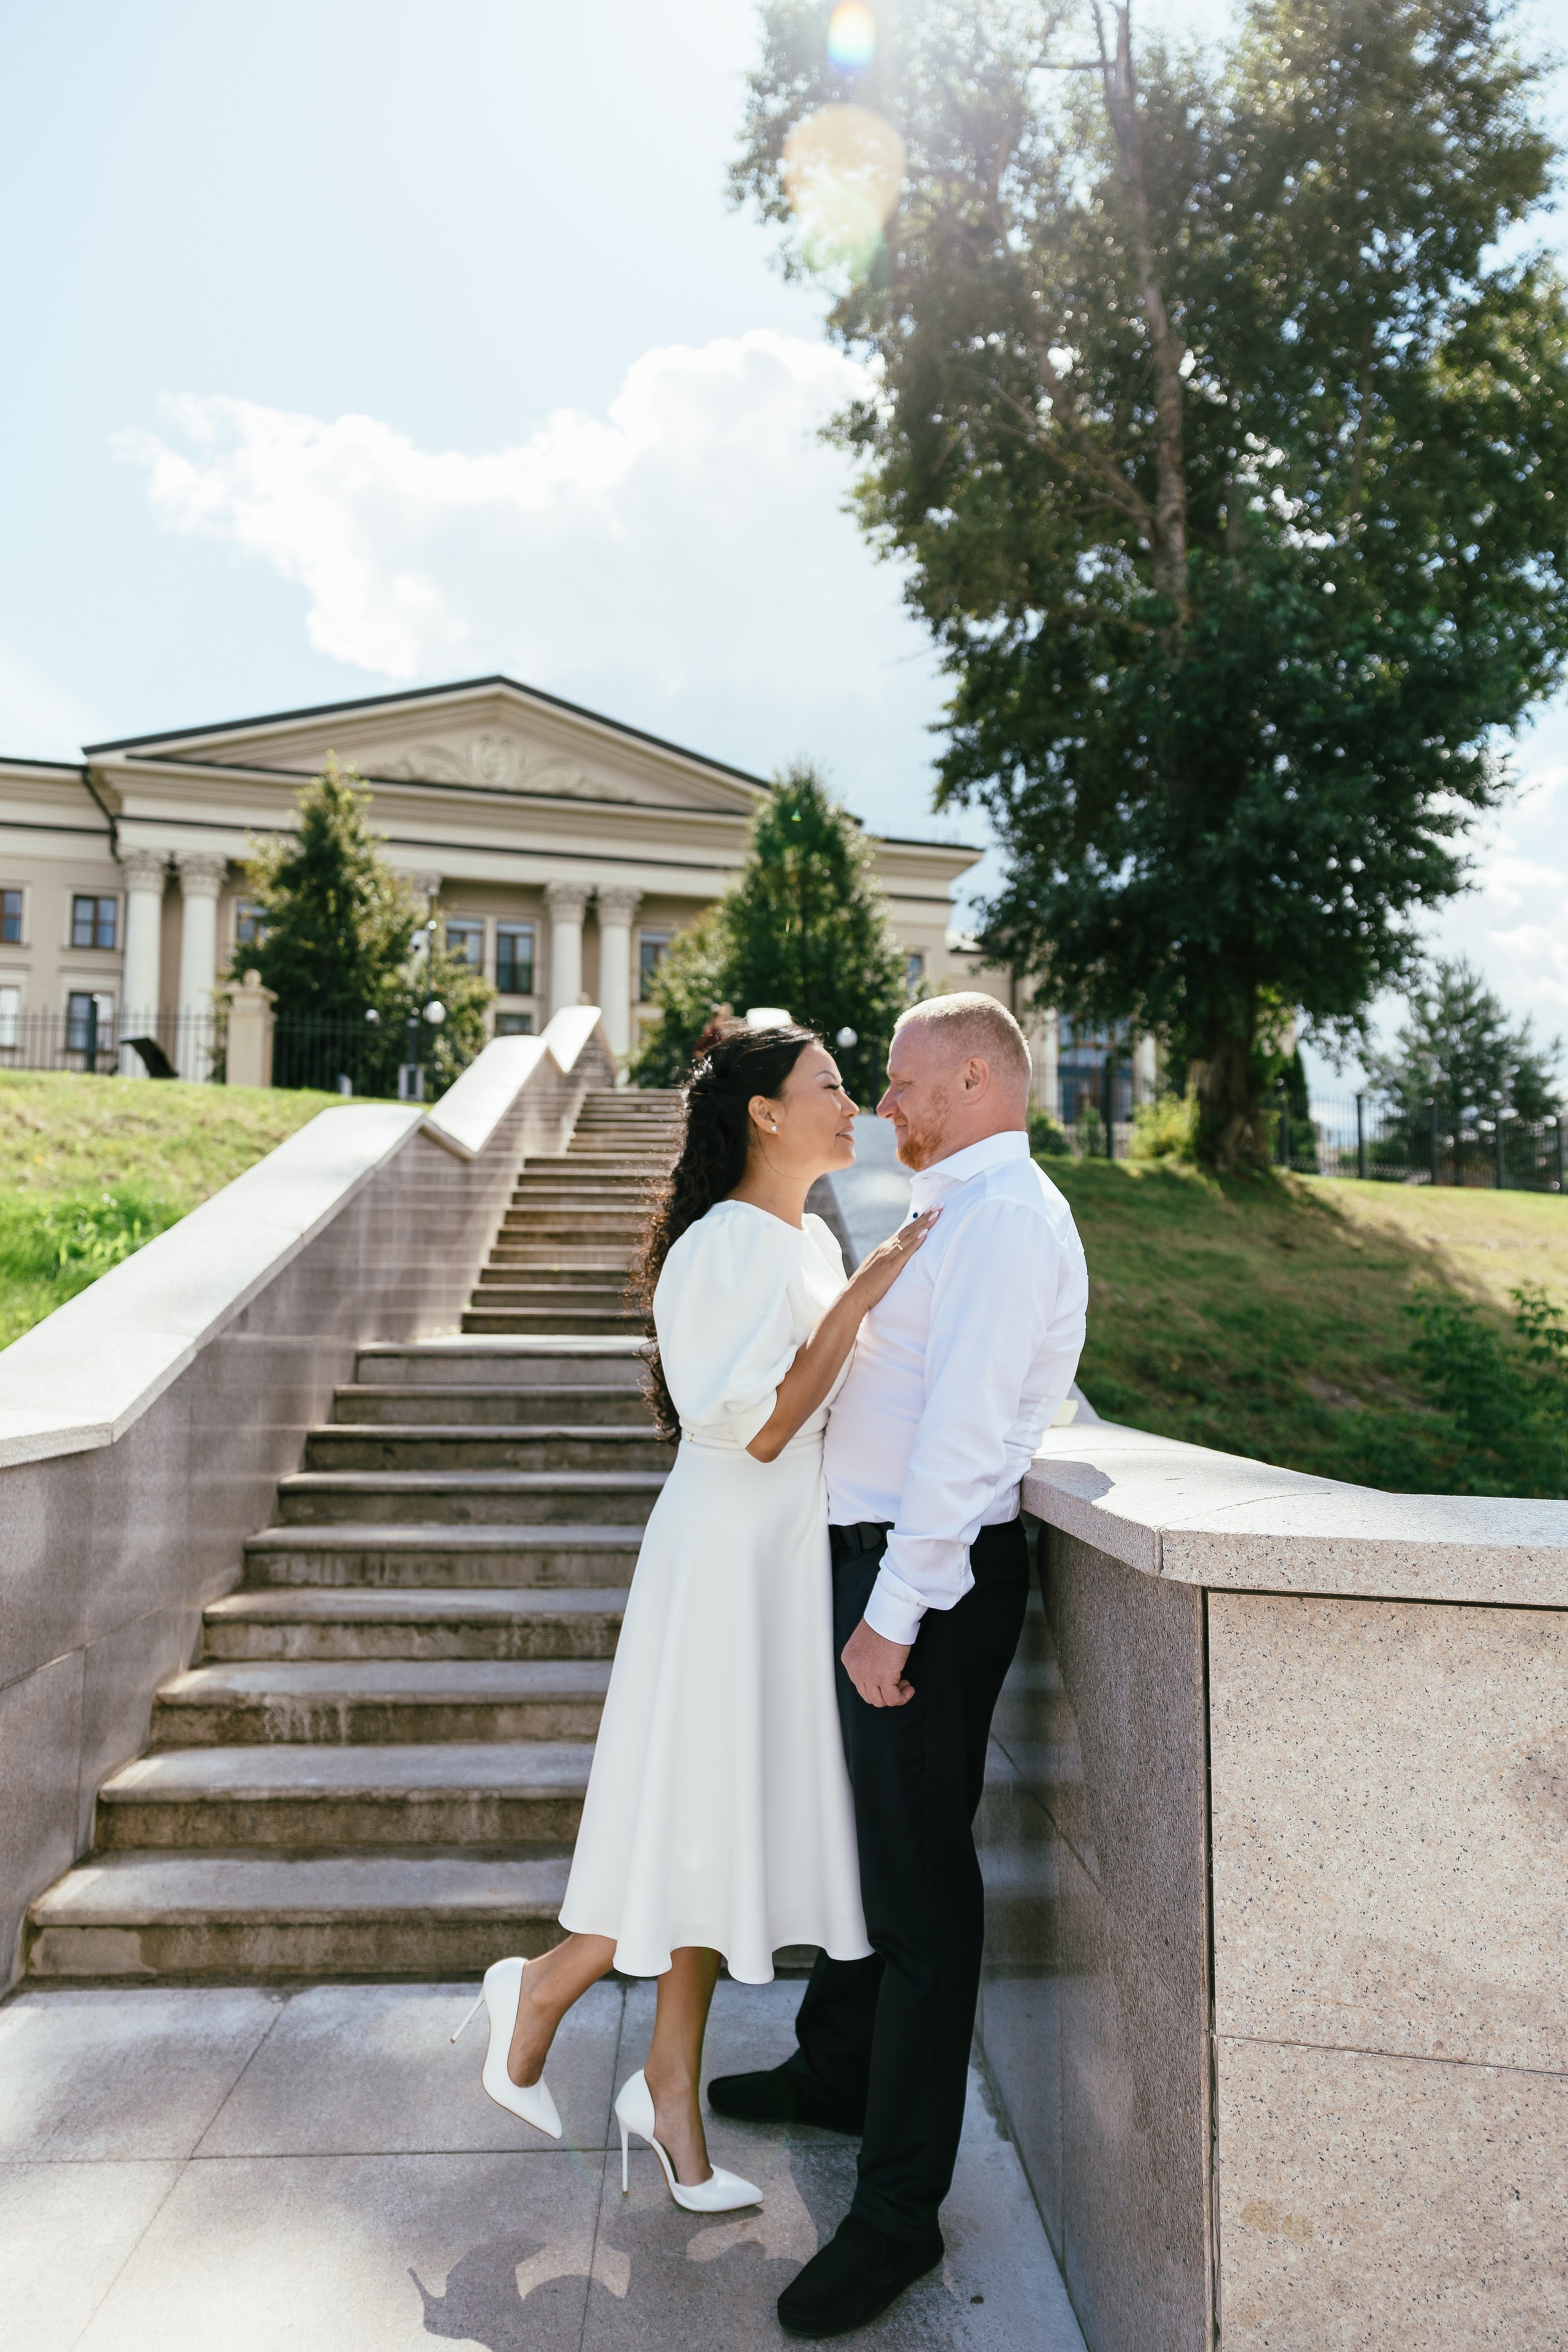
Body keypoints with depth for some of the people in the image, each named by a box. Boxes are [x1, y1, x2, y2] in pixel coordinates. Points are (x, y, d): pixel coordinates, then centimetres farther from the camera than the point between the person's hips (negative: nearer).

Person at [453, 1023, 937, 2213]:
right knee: (705, 1815, 1)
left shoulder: (816, 1241, 12)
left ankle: (672, 2085, 29)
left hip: (798, 1557, 9)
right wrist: (860, 1298, -22)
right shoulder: (721, 1245, -16)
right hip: (732, 1557, -8)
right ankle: (545, 1988, 28)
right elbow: (758, 1427, -21)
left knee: (732, 1820, 14)